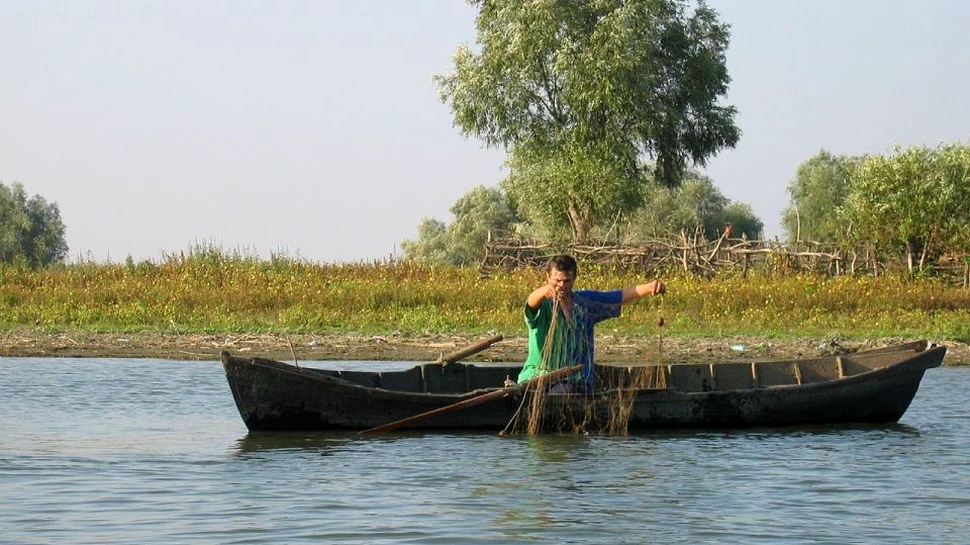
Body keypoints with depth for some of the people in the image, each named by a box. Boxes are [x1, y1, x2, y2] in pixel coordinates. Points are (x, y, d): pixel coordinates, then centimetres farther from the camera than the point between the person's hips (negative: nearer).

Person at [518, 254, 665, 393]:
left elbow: (623, 295, 10)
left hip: (574, 381, 3)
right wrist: (544, 291, -51)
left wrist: (650, 287, -9)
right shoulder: (544, 304, -2)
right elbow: (532, 301, -26)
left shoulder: (586, 301, 13)